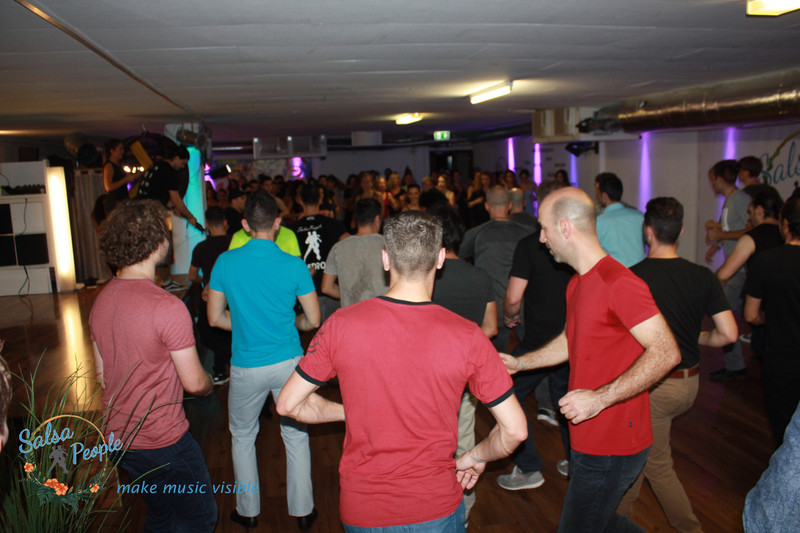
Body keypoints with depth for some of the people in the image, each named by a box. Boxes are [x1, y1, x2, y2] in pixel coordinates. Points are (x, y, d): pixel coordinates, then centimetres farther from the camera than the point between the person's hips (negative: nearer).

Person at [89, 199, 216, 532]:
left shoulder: (101, 299, 0)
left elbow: (101, 373, 10)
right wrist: (209, 385, 4)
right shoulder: (167, 307, -26)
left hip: (117, 438, 8)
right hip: (162, 441, -8)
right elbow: (194, 382, -18)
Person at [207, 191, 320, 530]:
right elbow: (313, 320, -4)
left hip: (246, 368, 1)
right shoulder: (294, 266, -11)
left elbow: (215, 318, 0)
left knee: (242, 437, 21)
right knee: (296, 436, 15)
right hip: (288, 363, 0)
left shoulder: (225, 262, -7)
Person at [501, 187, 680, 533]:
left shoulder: (618, 283, -22)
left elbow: (666, 353, -26)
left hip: (613, 447, -9)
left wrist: (599, 398, -29)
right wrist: (518, 363, 16)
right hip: (587, 439, 9)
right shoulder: (577, 284, 9)